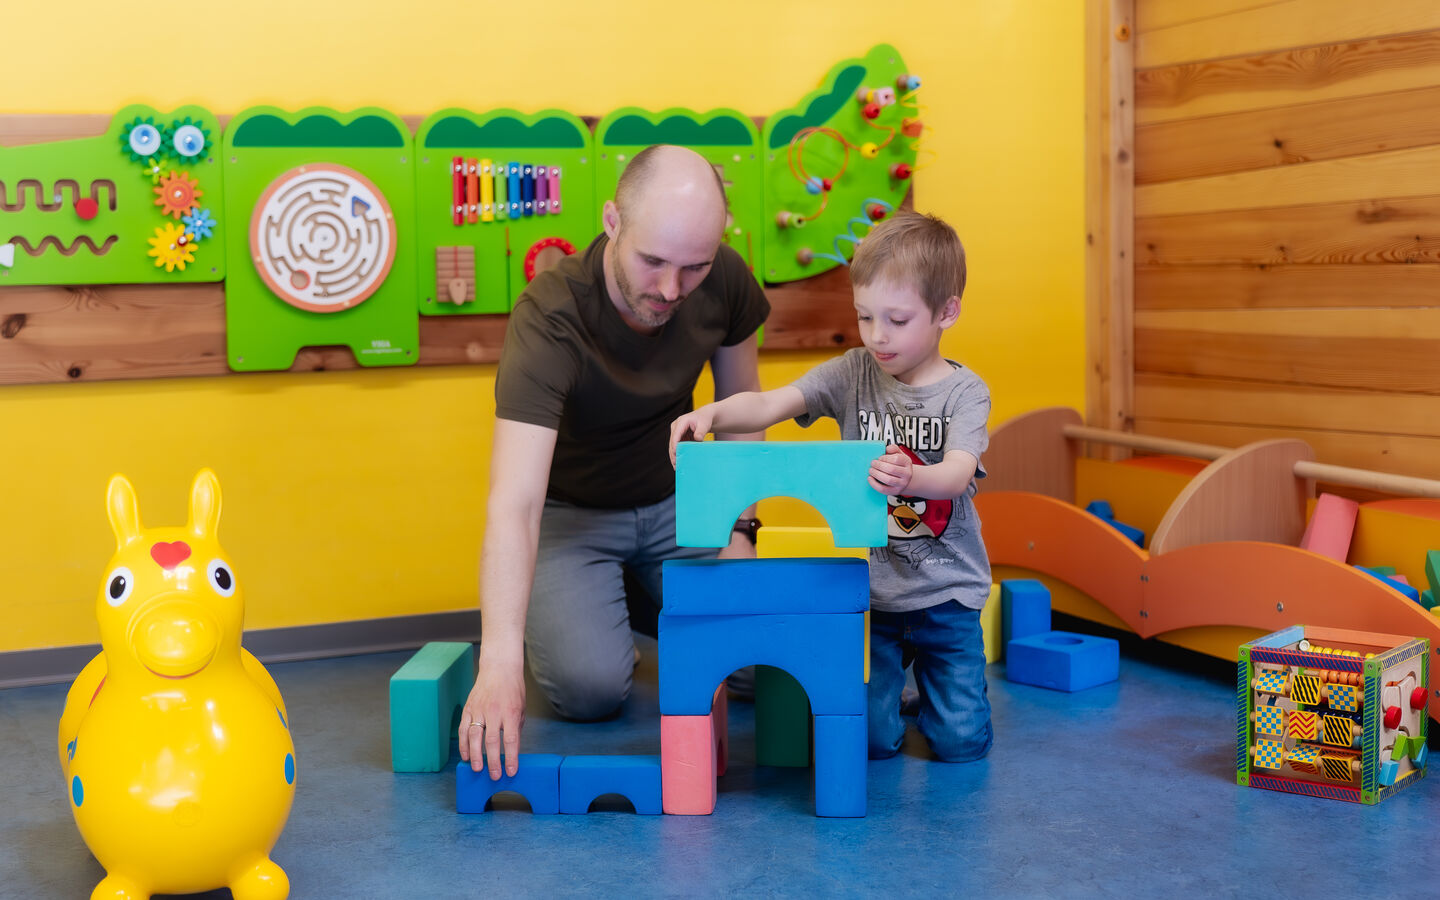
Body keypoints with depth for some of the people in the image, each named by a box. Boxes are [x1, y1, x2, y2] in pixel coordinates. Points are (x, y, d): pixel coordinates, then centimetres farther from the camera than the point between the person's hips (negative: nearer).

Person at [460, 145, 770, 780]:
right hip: (570, 511, -4)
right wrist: (500, 662, -52)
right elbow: (514, 504, -43)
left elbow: (741, 404, 2)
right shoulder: (548, 319, -35)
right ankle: (569, 609, 11)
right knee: (591, 684, -25)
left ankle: (644, 597, 19)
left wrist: (740, 528, -5)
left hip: (676, 499, 4)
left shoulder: (725, 281, -18)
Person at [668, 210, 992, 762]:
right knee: (867, 739, -6)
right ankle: (890, 681, 28)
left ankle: (927, 676, 31)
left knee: (961, 741, -2)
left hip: (945, 596, -1)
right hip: (866, 591, 1)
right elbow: (768, 406, -12)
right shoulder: (853, 374, -2)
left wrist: (910, 479, -47)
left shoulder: (964, 391, -8)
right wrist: (713, 412, -33)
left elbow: (957, 474, -24)